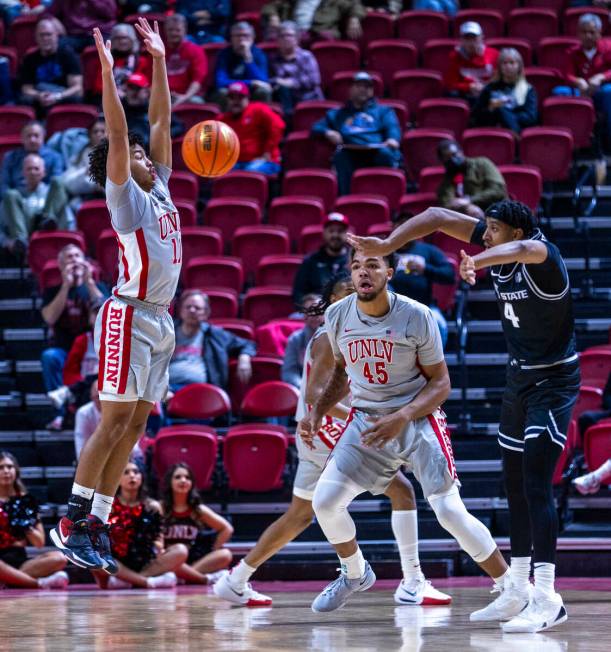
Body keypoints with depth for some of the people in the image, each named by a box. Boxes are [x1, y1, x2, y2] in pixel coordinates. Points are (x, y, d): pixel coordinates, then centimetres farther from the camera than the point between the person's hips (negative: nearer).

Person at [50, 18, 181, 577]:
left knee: (134, 426, 5)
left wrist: (160, 61, 16)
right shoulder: (126, 197, -4)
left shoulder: (160, 189, 15)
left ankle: (97, 526, 6)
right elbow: (117, 137, -15)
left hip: (159, 321, 8)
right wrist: (107, 71, -20)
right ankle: (73, 522, -7)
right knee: (114, 422, -10)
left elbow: (161, 122, 18)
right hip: (129, 316, -8)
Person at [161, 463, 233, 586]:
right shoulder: (161, 508, -1)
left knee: (225, 555, -19)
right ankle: (208, 578, -24)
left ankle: (185, 577, -28)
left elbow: (227, 529, 12)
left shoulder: (198, 509, 7)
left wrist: (211, 555, 4)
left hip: (196, 561, 4)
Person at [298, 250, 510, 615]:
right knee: (325, 502, -8)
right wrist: (316, 414, 2)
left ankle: (512, 589, -1)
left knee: (451, 512, -15)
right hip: (366, 420, 4)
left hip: (418, 418, -4)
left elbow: (440, 383, -9)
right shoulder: (337, 317, -3)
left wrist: (402, 417, -24)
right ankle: (355, 575, 21)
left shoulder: (417, 317, -15)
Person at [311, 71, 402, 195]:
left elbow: (393, 127, 12)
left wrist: (393, 139, -14)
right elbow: (316, 127, 27)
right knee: (340, 154, -35)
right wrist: (328, 132, 2)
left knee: (385, 153, -36)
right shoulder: (337, 114, 35)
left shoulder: (383, 111, 31)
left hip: (376, 151, 0)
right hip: (351, 156, 1)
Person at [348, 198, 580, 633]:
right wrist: (387, 245, -13)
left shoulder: (542, 254, -24)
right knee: (515, 486, 13)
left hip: (554, 381, -9)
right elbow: (437, 218, 0)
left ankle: (547, 599, -20)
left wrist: (475, 262, -69)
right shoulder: (495, 244, -3)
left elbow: (523, 250, -49)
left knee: (536, 484, -18)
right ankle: (519, 592, 23)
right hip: (519, 377, 9)